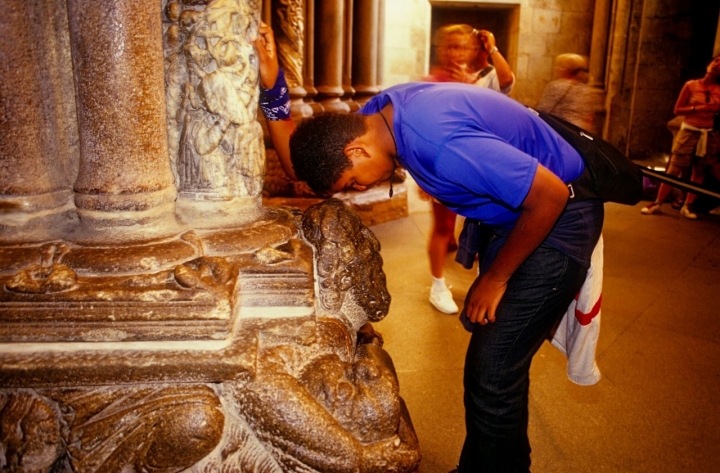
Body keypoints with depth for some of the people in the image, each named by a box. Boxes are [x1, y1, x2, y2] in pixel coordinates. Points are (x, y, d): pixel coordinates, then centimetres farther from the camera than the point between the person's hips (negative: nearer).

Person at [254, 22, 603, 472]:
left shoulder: (440, 143, -34)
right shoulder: (378, 113, -6)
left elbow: (550, 194, -29)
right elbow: (299, 163, 1)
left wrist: (495, 277, -17)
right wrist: (273, 88, -13)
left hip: (559, 214, -9)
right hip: (518, 213, 9)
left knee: (491, 371, -9)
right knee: (492, 353, 18)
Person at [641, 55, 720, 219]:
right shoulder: (691, 85, -1)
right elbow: (677, 109, -1)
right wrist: (697, 108, -15)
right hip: (689, 131, -3)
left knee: (699, 172, 4)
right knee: (673, 170, -6)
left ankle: (687, 206, 11)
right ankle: (657, 203, -1)